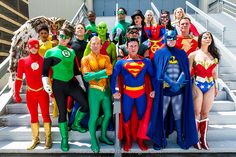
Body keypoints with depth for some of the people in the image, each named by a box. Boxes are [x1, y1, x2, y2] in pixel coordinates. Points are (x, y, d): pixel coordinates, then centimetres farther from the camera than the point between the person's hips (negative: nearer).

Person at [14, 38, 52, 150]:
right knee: (33, 116, 11)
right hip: (30, 93, 2)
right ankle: (35, 138, 22)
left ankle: (48, 138, 14)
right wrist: (17, 94, 2)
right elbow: (19, 78, 4)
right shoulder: (23, 61, 1)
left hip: (43, 92, -1)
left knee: (45, 115, 2)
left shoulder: (44, 60, -2)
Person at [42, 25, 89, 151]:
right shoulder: (51, 52, -4)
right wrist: (45, 84, -20)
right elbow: (45, 71, -4)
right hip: (58, 85, -4)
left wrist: (81, 84, 15)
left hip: (72, 83, 4)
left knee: (86, 105, -2)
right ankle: (64, 139, 23)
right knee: (62, 112, 4)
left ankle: (76, 124, 27)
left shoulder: (71, 52, 10)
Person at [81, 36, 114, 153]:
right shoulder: (86, 59, -2)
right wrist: (103, 73, -18)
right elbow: (86, 77, -14)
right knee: (94, 116, 2)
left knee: (108, 114, 13)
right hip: (94, 90, -4)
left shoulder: (106, 58, 8)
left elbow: (110, 70, -11)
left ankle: (103, 136, 34)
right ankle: (93, 141, 20)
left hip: (106, 89, 4)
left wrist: (94, 74, -20)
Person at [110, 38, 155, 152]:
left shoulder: (146, 61, 1)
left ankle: (140, 140, 29)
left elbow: (153, 75, 6)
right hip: (127, 93, 0)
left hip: (142, 92, 1)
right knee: (126, 117, 7)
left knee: (142, 116, 10)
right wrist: (113, 91, -5)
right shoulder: (121, 62, -1)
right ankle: (128, 140, 26)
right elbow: (113, 77, 0)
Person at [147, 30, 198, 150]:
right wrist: (171, 83, -15)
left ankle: (180, 138, 22)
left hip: (179, 89, 2)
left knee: (178, 114, 8)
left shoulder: (181, 54, 11)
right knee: (161, 114, 2)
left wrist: (178, 83, -15)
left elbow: (184, 71, 3)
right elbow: (159, 72, -5)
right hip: (164, 89, -2)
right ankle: (161, 139, 14)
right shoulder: (160, 53, 4)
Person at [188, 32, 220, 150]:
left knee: (205, 113, 10)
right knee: (196, 113, 2)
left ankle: (203, 139, 21)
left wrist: (216, 86, 15)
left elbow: (214, 72, 15)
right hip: (197, 85, -4)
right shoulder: (194, 54, -2)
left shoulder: (214, 55, 10)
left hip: (210, 86, 4)